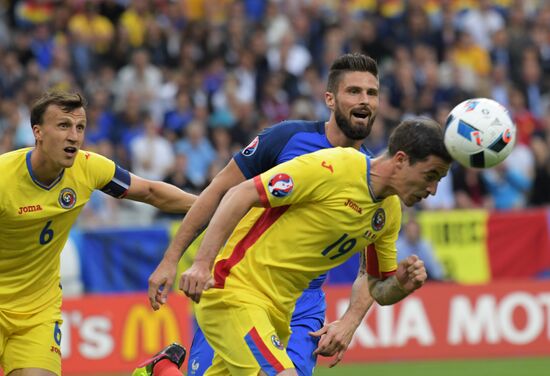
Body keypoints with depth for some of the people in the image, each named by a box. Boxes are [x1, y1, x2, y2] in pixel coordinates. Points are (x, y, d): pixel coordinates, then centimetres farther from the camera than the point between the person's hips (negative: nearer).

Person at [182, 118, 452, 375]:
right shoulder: (333, 167, -18)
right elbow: (241, 195, -19)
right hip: (232, 289, -9)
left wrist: (401, 285, -9)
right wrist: (201, 263, -28)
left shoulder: (389, 213, 7)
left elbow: (379, 291, 16)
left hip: (278, 309, 9)